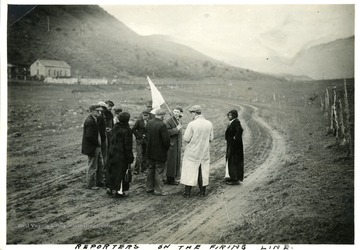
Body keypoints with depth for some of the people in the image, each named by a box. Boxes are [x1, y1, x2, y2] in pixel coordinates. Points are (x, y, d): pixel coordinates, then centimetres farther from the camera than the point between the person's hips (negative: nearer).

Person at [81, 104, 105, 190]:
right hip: (92, 147, -10)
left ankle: (99, 182, 32)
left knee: (100, 165, 19)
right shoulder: (89, 121, -22)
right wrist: (98, 143, -18)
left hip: (97, 147, 10)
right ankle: (90, 185, 17)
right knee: (92, 167, 3)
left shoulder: (94, 119, 9)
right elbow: (89, 136, -27)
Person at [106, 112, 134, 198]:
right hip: (121, 154, -6)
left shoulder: (115, 127, 2)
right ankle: (119, 191, 8)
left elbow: (111, 140, 8)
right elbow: (128, 145, -16)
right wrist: (130, 158, -10)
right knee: (120, 172, 3)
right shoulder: (127, 130, -17)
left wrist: (111, 149, 17)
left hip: (112, 152, 6)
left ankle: (110, 188, 25)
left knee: (112, 171, 16)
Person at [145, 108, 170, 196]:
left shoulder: (149, 123, 0)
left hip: (150, 151, 7)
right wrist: (167, 148, -4)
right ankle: (158, 190, 12)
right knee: (158, 172, 4)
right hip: (160, 152, -7)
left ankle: (149, 188, 29)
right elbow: (166, 139, -22)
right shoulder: (162, 125, -22)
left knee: (150, 170, 18)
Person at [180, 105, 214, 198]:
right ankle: (203, 191, 21)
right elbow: (211, 138, 4)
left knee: (189, 171, 6)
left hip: (192, 152, -4)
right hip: (204, 152, 4)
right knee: (203, 171, 14)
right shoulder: (209, 124, -3)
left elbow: (186, 139, -14)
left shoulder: (191, 124, -17)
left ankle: (187, 192, 10)